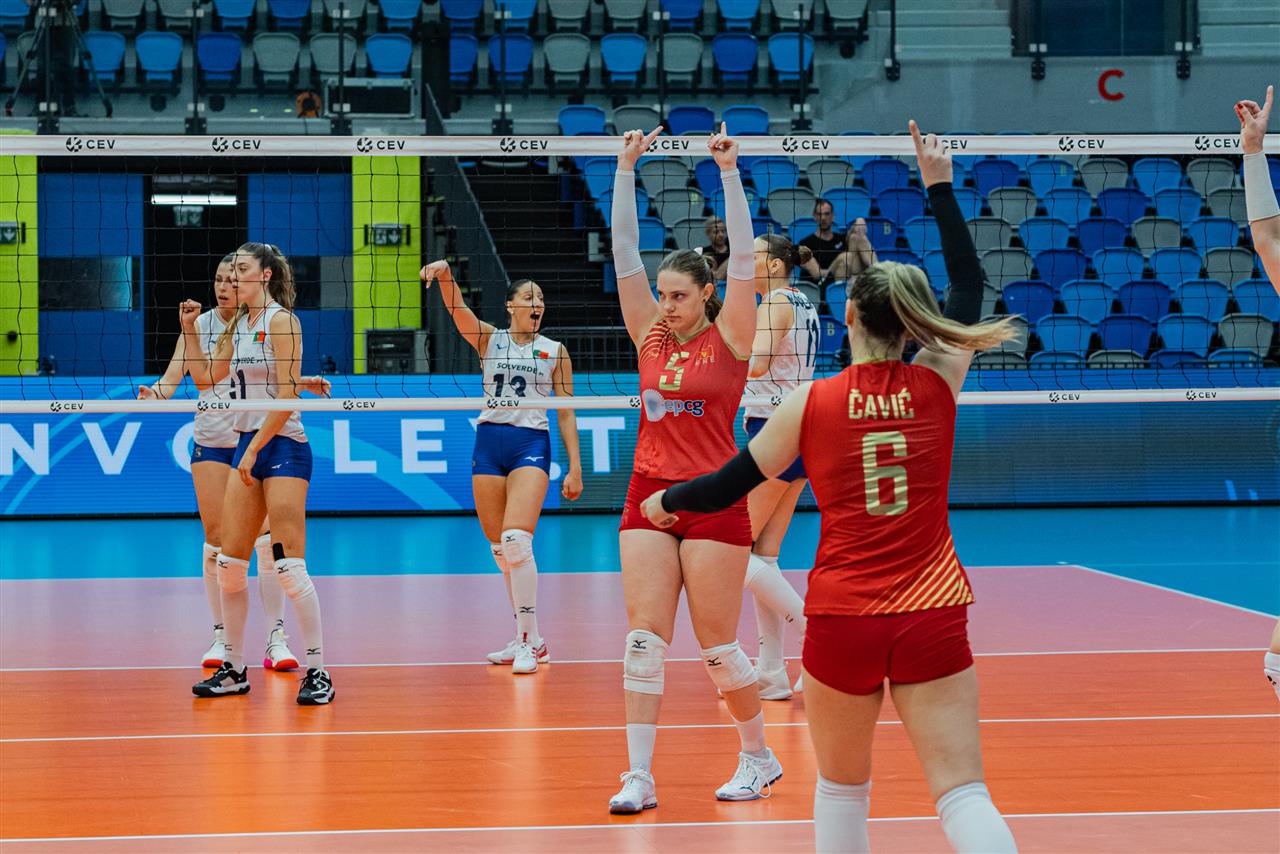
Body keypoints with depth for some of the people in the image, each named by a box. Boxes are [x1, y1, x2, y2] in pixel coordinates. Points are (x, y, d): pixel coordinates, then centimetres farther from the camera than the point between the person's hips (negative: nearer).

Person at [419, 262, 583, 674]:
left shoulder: (554, 351, 7)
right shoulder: (489, 340, 8)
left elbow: (566, 412, 7)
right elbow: (457, 308, -9)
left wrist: (575, 468, 1)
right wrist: (444, 272, -29)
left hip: (531, 443, -3)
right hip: (488, 441, 3)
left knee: (516, 540, -20)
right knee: (499, 548, 5)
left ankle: (531, 639, -13)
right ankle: (527, 639, 17)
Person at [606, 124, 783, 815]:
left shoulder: (729, 338, -2)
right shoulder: (651, 336, 7)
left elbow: (742, 257, -11)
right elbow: (625, 253, 3)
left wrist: (729, 172, -17)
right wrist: (626, 169, -4)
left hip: (713, 500, -4)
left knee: (718, 647, 0)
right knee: (643, 639, -3)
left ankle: (759, 756, 21)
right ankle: (639, 777, -1)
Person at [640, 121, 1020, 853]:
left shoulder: (810, 404, -3)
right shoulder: (937, 386, -2)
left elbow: (726, 488, 7)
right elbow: (970, 286, 14)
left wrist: (667, 501, 27)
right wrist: (940, 187, 20)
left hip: (842, 620, 0)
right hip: (933, 619, 0)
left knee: (842, 788, 18)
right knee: (963, 793, -4)